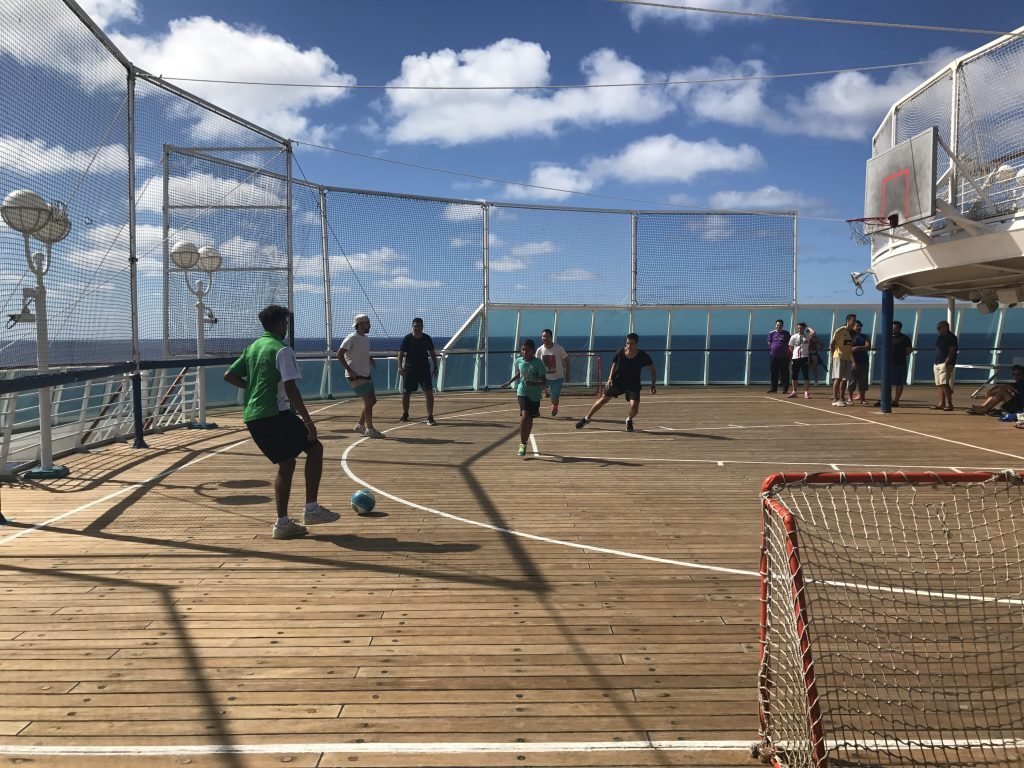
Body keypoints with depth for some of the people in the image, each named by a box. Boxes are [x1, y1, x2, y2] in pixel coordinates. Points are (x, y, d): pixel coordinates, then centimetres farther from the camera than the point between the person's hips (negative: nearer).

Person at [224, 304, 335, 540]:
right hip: (276, 414, -8)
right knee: (314, 448, 5)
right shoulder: (282, 350, -9)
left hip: (251, 417, 8)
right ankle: (311, 508, 0)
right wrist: (308, 421, -14)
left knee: (286, 463, 15)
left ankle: (282, 523, 11)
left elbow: (229, 376, 18)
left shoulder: (252, 348, 15)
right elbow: (291, 390, -16)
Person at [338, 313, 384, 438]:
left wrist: (371, 360, 9)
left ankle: (360, 425, 23)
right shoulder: (352, 338, -13)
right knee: (368, 401, -11)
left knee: (372, 401, 11)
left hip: (366, 375, 9)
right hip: (356, 376, -9)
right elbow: (339, 354, -17)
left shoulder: (365, 339, 13)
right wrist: (349, 370, -22)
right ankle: (369, 429, -3)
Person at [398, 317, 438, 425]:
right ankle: (405, 414, 31)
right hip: (409, 370, -1)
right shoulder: (407, 338, -5)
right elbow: (401, 353, -7)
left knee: (429, 392, -12)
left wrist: (435, 367, 7)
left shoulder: (427, 338, 1)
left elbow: (432, 353, 11)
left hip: (424, 369, 1)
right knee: (406, 393, 8)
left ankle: (430, 417, -9)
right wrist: (400, 366, -21)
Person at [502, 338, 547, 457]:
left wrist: (534, 383, -29)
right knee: (524, 416, -17)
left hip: (535, 394, -1)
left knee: (530, 419, 9)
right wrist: (510, 382, 19)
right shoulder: (519, 361, -1)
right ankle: (522, 444, -12)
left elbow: (543, 381, -12)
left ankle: (525, 441, 30)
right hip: (523, 392, 1)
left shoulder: (538, 362, -12)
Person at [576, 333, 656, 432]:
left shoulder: (643, 356, -15)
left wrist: (653, 384, -14)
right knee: (603, 399, 4)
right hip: (617, 382, 2)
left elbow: (653, 370, -5)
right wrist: (610, 378, -9)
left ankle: (629, 420, 19)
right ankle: (587, 418, 23)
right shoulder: (620, 353, -11)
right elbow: (614, 365, 5)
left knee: (634, 406, -18)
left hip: (633, 385, -2)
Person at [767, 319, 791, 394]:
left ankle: (785, 388, 5)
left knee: (784, 373, 0)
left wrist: (788, 354, 0)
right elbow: (769, 344, 16)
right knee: (774, 373, 5)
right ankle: (773, 388, 11)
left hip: (784, 356, -2)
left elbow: (789, 345, 6)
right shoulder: (772, 333, 7)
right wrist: (771, 351, 6)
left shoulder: (786, 333, 4)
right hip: (774, 356, 2)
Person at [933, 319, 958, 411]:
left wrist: (946, 362, -21)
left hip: (945, 364, -9)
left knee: (944, 384, -16)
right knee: (939, 385, 6)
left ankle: (949, 404, -15)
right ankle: (941, 404, 7)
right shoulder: (940, 337, 19)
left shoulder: (951, 337, -7)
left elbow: (952, 351, -14)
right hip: (937, 363, 9)